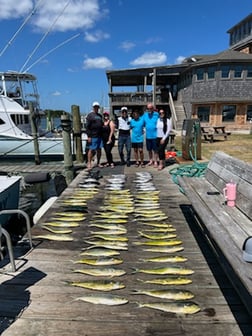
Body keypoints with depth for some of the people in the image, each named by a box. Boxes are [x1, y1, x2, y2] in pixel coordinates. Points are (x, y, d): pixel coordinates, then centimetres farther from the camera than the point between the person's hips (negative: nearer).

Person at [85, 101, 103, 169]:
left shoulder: (100, 116, 17)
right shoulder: (90, 115, -3)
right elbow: (88, 126, -9)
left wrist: (102, 134, 17)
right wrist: (89, 136, -15)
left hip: (99, 136, 6)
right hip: (93, 136, -6)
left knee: (99, 150, 8)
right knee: (91, 150, -4)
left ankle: (98, 163, 17)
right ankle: (89, 163, 4)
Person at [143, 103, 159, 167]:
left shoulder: (156, 114, -7)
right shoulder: (145, 114, 4)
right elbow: (143, 123, 13)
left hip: (154, 136, -4)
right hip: (148, 136, 4)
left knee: (155, 150, 3)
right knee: (149, 149, 14)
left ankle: (155, 162, 14)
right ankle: (151, 161, 29)